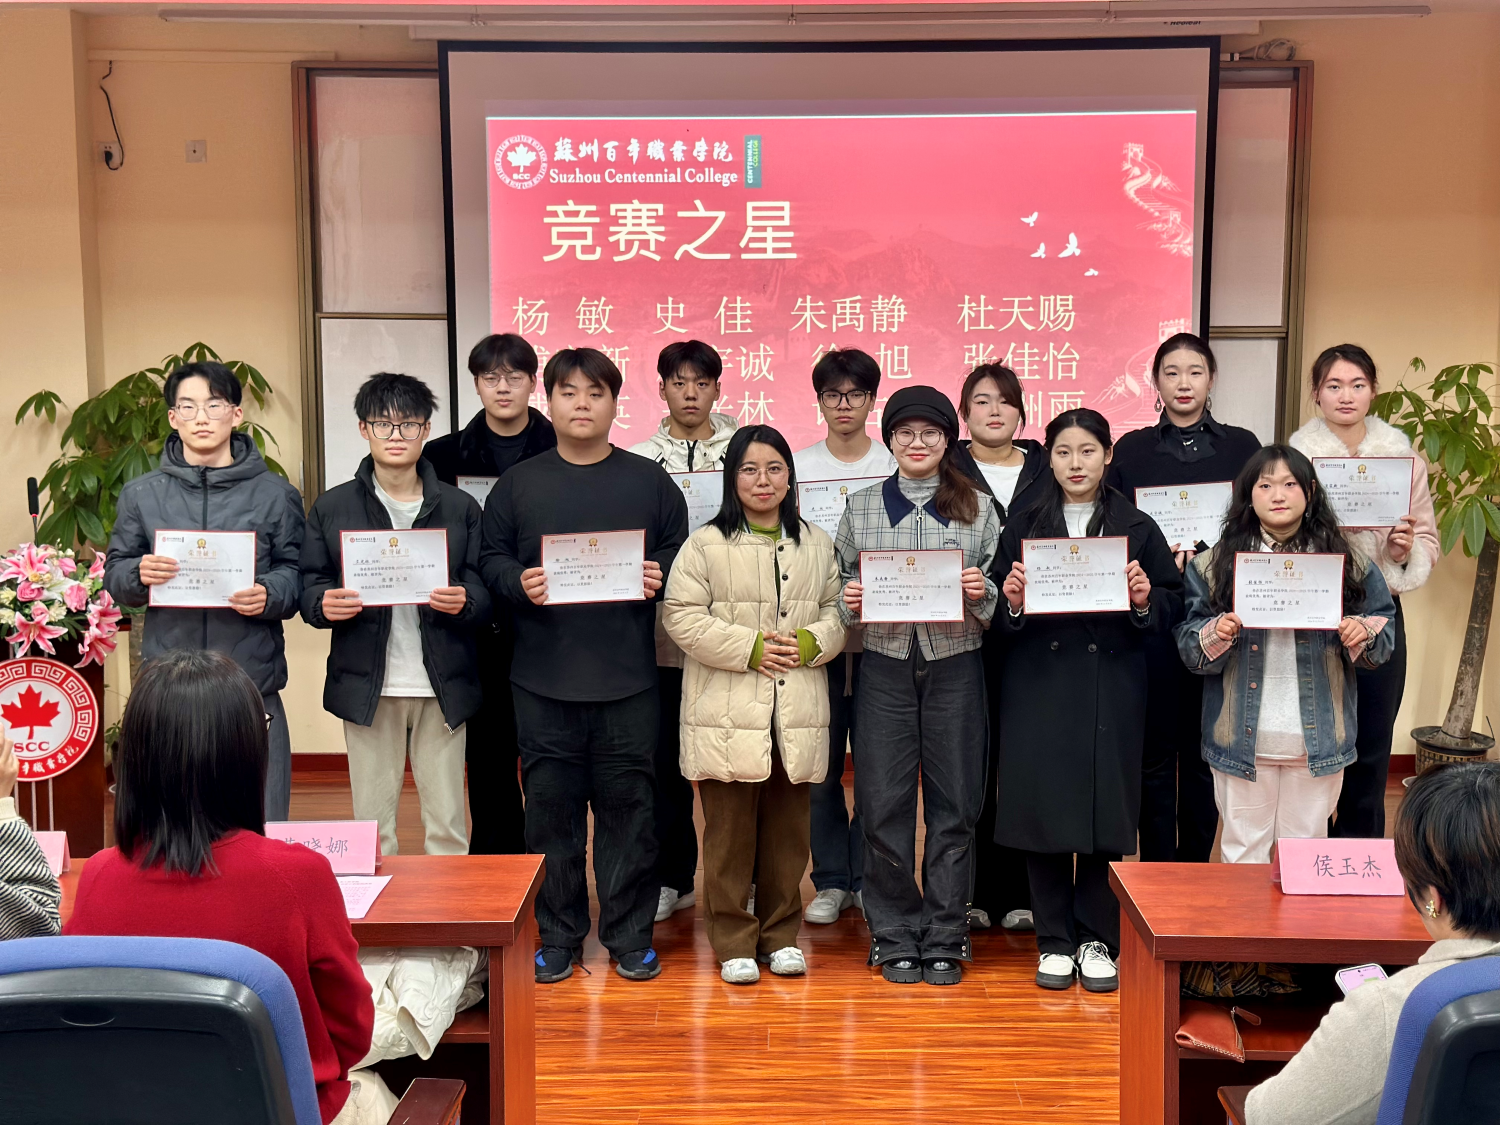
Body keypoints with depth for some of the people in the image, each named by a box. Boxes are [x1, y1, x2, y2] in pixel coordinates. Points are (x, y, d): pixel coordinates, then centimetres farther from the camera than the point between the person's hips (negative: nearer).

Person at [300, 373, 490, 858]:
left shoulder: (460, 507, 7)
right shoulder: (331, 508, 8)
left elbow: (484, 592, 3)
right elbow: (309, 588, 5)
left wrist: (463, 602, -20)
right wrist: (325, 605, -18)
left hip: (442, 686, 0)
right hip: (367, 685, 0)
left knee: (447, 824, 5)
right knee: (372, 825, 7)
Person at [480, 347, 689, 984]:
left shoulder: (650, 482, 8)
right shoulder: (517, 484, 8)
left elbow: (681, 553, 10)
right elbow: (490, 559, 8)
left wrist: (661, 577, -10)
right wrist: (518, 584, -12)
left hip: (629, 680, 0)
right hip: (543, 680, 1)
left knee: (627, 804, 4)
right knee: (551, 805, 6)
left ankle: (630, 936, 18)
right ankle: (558, 937, 20)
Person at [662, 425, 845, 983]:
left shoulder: (817, 544, 12)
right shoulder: (705, 544, -1)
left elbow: (837, 609, 13)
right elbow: (682, 618, -7)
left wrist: (810, 643, -8)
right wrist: (750, 648, -13)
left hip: (796, 713, 3)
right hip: (728, 714, -3)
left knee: (787, 830, 11)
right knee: (730, 832, 2)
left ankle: (780, 935, 25)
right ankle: (733, 942, 15)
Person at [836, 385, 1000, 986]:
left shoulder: (977, 508, 7)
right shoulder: (860, 507, 9)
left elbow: (999, 604, 9)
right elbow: (844, 591, 14)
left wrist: (981, 593, -12)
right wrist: (849, 601, -7)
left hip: (955, 666, 0)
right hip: (885, 668, 1)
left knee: (954, 805, 4)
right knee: (884, 806, 2)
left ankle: (945, 938, 18)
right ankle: (895, 937, 17)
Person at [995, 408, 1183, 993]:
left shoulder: (1137, 528, 7)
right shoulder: (1023, 526, 7)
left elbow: (1173, 603, 6)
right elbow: (999, 614, 6)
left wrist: (1145, 601, -14)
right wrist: (1011, 603, -15)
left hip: (1111, 687, 0)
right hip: (1039, 686, 0)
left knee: (1106, 811, 2)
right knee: (1043, 807, 2)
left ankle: (1097, 939, 18)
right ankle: (1054, 940, 17)